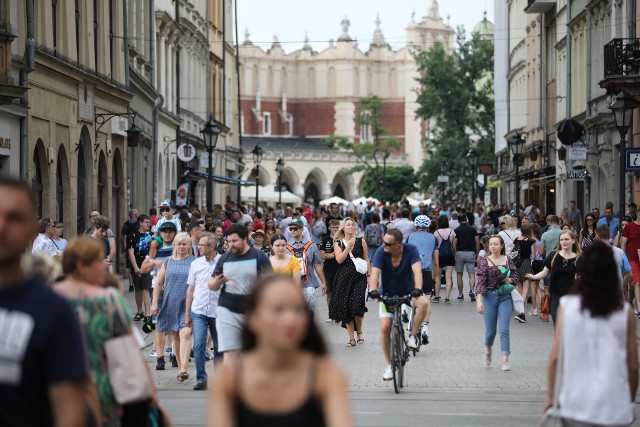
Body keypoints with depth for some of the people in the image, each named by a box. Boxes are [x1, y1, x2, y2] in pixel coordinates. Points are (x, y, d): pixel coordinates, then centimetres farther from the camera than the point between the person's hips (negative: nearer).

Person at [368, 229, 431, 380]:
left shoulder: (411, 250, -22)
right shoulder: (381, 253, -21)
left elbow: (417, 271, -33)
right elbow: (374, 273, -32)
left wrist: (417, 289, -51)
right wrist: (373, 290, -51)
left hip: (409, 293, -1)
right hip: (388, 295, 1)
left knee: (424, 302, -32)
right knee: (385, 328, -10)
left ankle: (413, 336, -14)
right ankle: (389, 365, 6)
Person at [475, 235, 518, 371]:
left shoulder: (508, 260, 4)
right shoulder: (484, 262, -3)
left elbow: (515, 278, 9)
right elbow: (480, 282, -10)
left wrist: (509, 280, -14)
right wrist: (479, 300, -21)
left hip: (505, 297, 1)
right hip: (489, 296, -1)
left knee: (504, 329, -8)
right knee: (490, 330, 6)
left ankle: (505, 360, -8)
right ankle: (488, 350, 37)